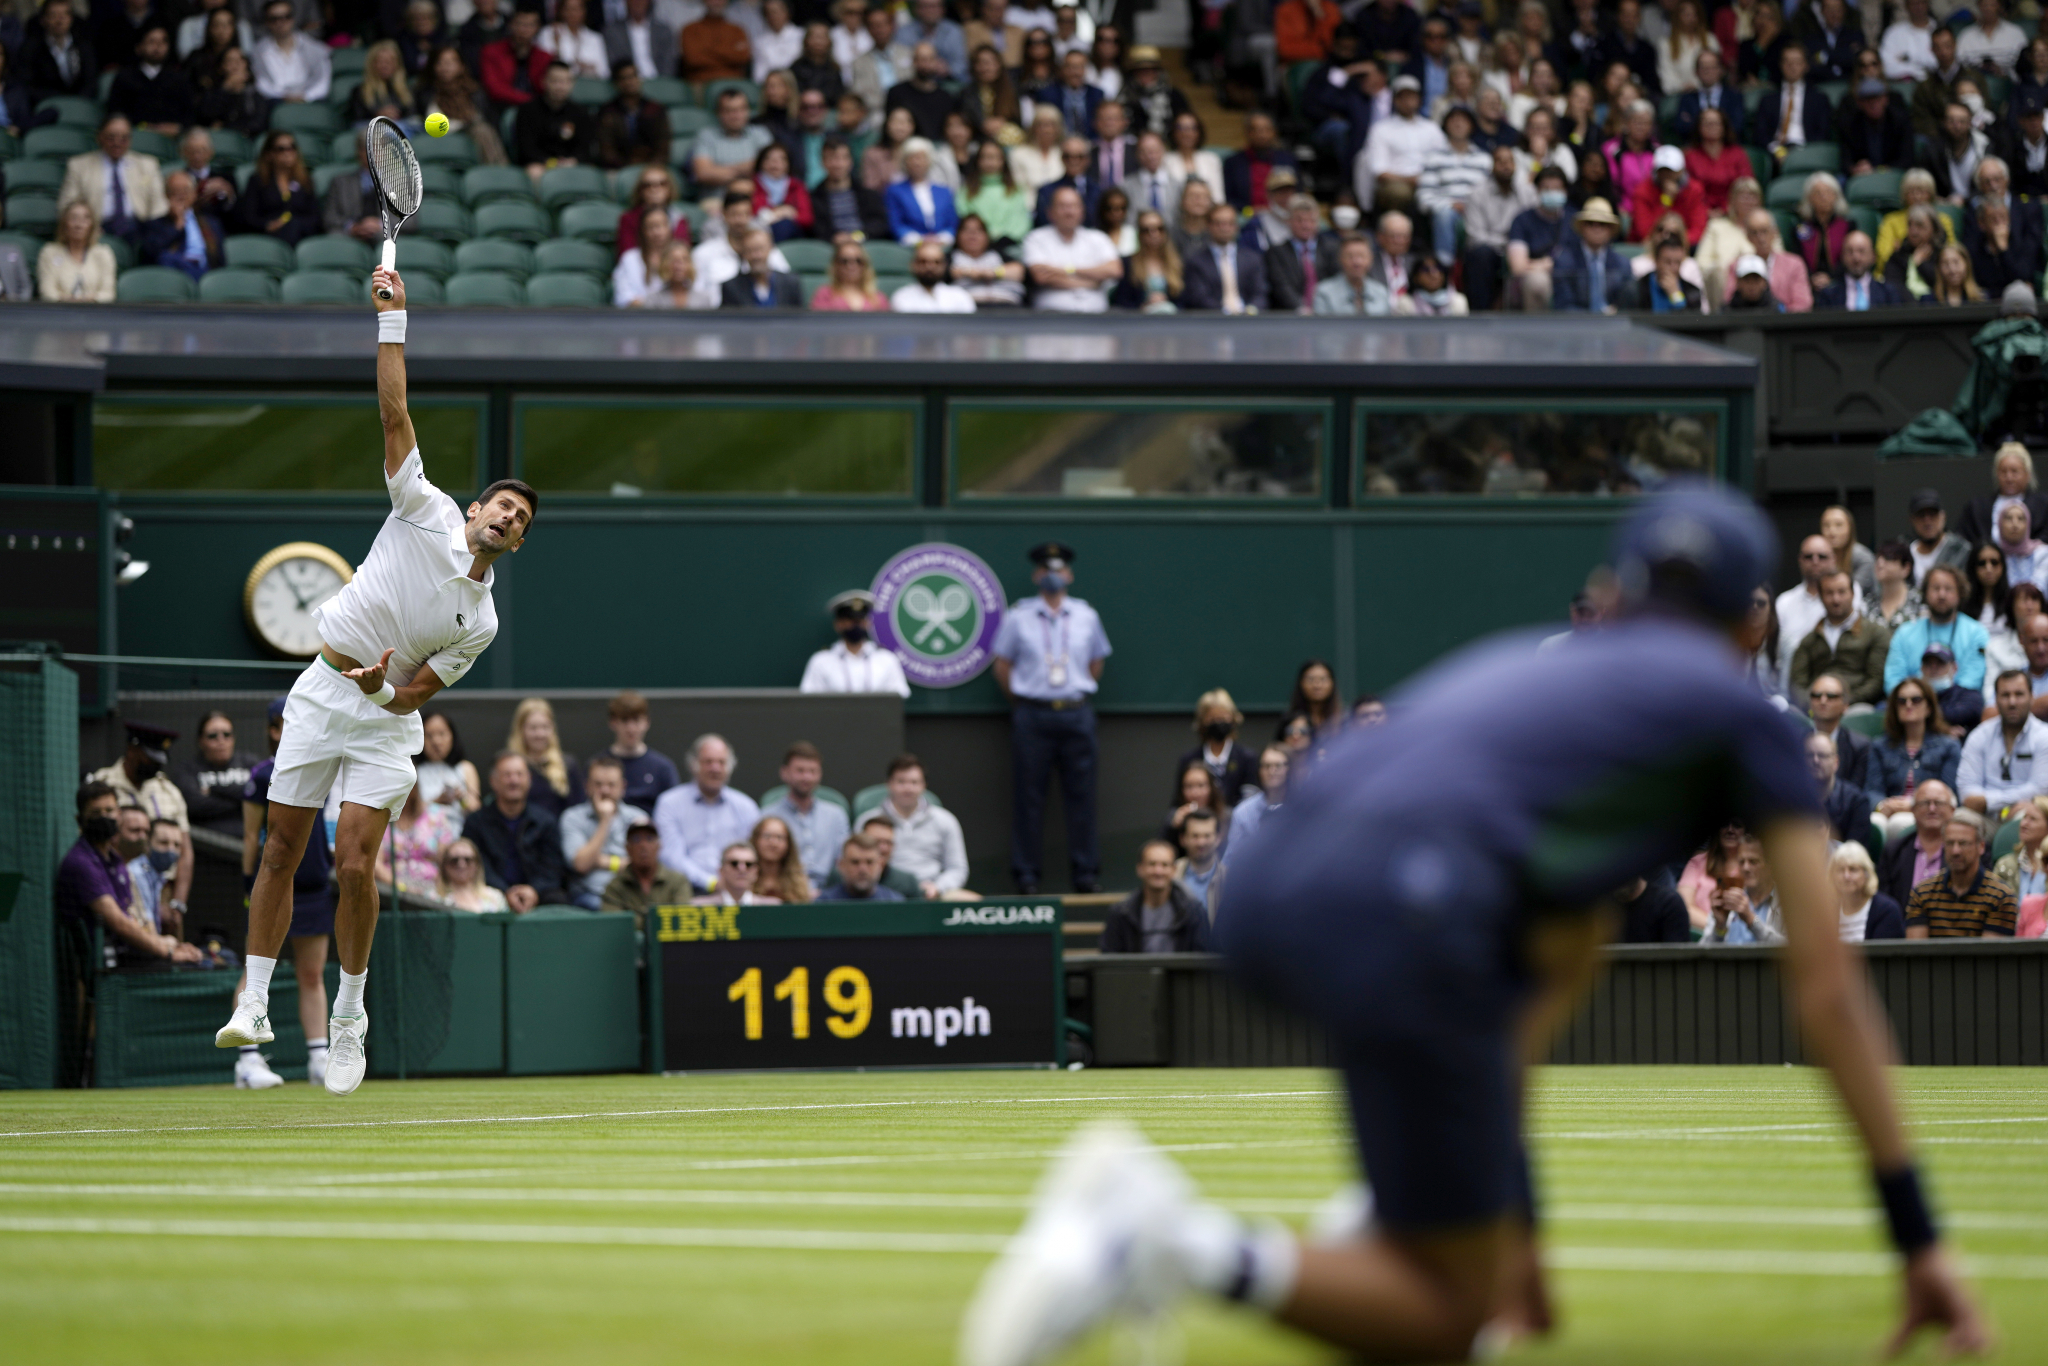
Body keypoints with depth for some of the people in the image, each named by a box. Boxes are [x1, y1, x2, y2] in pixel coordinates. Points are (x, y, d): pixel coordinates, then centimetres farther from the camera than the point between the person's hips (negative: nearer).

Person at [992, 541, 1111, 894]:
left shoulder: (1086, 617, 8)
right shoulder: (1018, 617, 1)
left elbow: (1097, 664, 19)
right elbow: (1002, 666, 8)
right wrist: (1021, 700, 8)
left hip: (1076, 714, 2)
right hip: (1032, 715, -2)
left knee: (1082, 794, 2)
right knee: (1028, 795, -2)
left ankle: (1086, 873, 7)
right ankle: (1026, 875, 3)